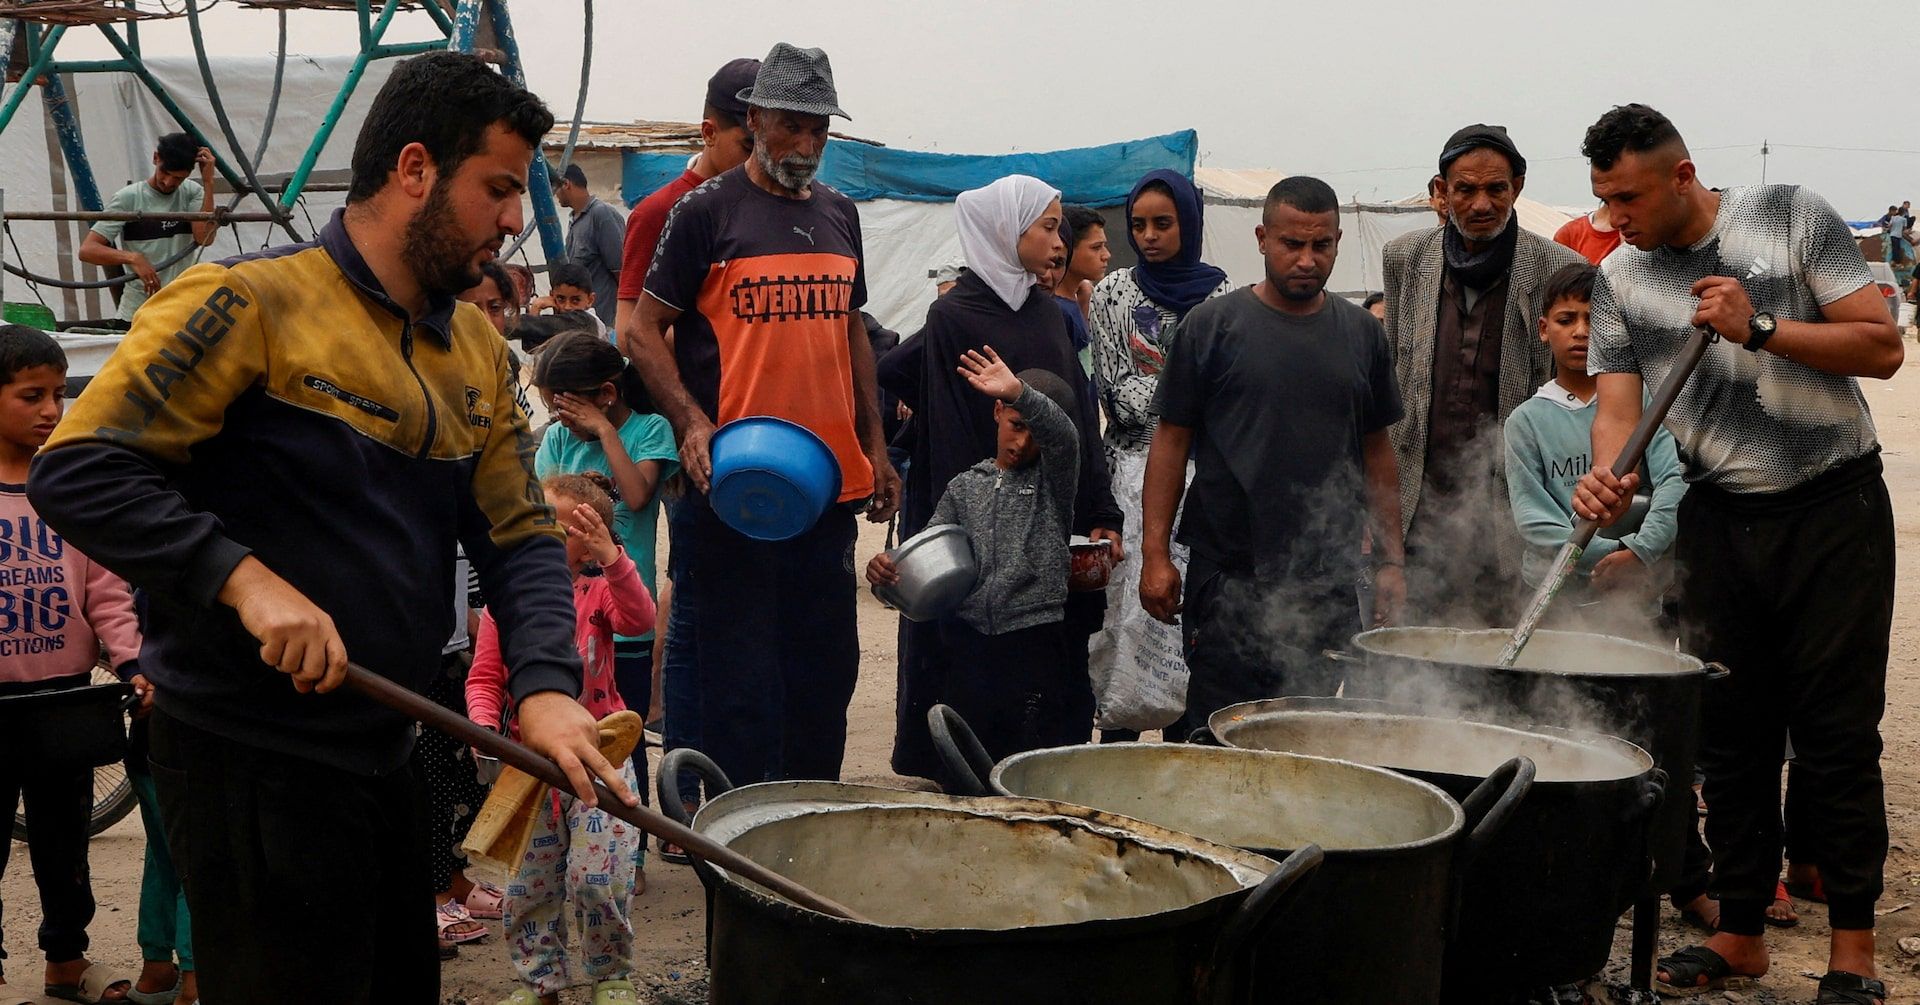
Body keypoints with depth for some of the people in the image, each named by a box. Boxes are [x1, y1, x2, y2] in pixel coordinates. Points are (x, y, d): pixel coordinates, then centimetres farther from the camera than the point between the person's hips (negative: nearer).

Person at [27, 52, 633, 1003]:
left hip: (382, 747, 8)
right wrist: (245, 577, -27)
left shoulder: (475, 350, 9)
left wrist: (546, 683, -11)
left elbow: (520, 533, 5)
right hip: (248, 759, -8)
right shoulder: (251, 302, -14)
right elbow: (77, 472, -18)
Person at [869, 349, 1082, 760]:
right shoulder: (965, 486, 14)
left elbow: (1063, 435, -16)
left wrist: (1019, 392, -36)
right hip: (967, 645, 3)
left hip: (1035, 646, -3)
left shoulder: (1053, 479, 5)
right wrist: (888, 570, -17)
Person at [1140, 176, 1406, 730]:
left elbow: (1377, 451, 15)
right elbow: (1171, 439, -1)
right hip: (1228, 576, -3)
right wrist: (1155, 554, -6)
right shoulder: (1212, 325, -1)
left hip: (1330, 581, 3)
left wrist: (1390, 560, 10)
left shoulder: (1361, 332, 10)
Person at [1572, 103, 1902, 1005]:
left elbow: (1882, 347, -8)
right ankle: (1740, 933, 19)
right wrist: (1609, 479, -25)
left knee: (1836, 731, -2)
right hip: (1720, 517, 4)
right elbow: (1618, 406, -4)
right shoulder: (1619, 279, 4)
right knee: (1731, 732, 7)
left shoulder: (1792, 218, -5)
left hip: (1834, 505, -3)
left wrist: (1760, 329, -19)